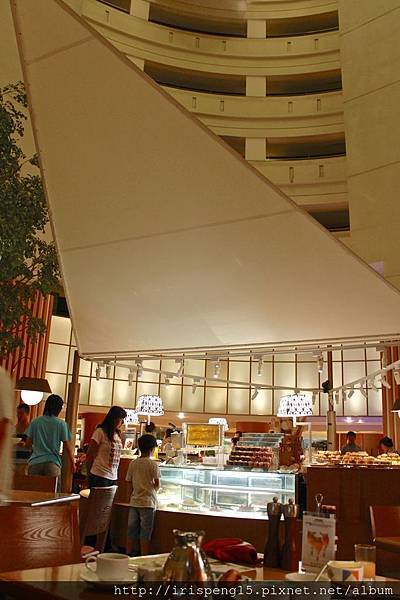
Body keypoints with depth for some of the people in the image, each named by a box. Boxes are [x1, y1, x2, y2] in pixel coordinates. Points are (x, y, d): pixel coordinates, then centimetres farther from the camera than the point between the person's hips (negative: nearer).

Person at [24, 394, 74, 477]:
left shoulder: (35, 422, 5)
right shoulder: (61, 424, 0)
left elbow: (27, 444, 8)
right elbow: (67, 447, 2)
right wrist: (72, 463, 14)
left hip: (35, 462, 2)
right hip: (52, 463, -2)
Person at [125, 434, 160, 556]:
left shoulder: (133, 463, 3)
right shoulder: (153, 464, -11)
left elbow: (130, 482, 7)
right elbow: (157, 484, -6)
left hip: (134, 501, 4)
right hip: (147, 502, -4)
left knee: (131, 532, 12)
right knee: (145, 534, 3)